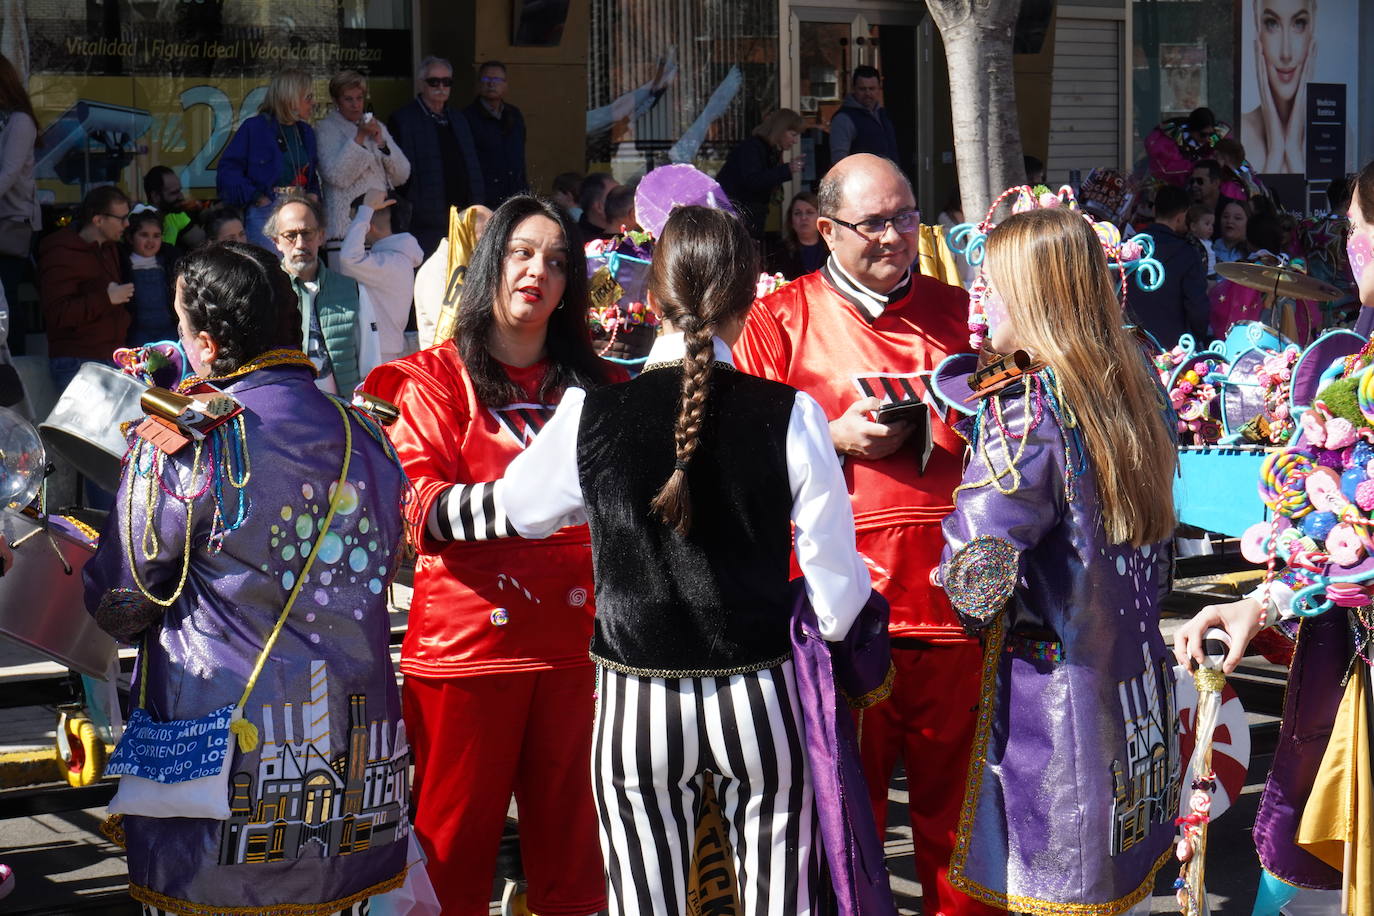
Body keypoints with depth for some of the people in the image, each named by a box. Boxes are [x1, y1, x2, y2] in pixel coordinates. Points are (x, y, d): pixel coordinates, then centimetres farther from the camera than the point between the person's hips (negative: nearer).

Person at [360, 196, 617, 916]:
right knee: (455, 840, 0)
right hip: (467, 639, -3)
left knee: (570, 841, 5)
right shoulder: (436, 377, 5)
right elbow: (413, 498, -9)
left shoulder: (595, 384, 17)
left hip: (574, 638, 3)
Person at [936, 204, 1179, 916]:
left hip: (1054, 681, -7)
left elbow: (975, 569, -22)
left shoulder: (1024, 409, -18)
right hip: (1138, 675, 7)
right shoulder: (1133, 387, 4)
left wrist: (975, 607, -4)